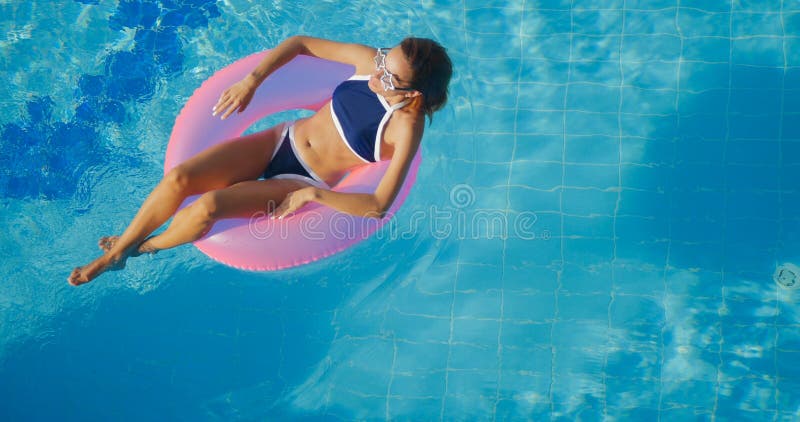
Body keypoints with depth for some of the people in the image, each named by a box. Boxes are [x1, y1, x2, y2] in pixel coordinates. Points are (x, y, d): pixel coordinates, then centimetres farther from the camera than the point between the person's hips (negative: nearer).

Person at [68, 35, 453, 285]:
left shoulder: (406, 127, -24)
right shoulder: (371, 61, -11)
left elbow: (379, 206, -27)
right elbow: (301, 43, 1)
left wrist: (313, 194, -28)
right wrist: (252, 81, -10)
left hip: (303, 182, -4)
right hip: (282, 139, 5)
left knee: (209, 206, -25)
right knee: (178, 178, -14)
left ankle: (144, 248, 8)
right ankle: (113, 253, 8)